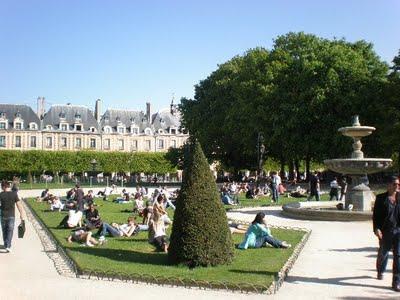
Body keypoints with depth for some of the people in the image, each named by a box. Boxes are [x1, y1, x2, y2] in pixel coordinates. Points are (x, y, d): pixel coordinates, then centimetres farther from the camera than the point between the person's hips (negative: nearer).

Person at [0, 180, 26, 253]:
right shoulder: (14, 194, -5)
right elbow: (19, 205, -6)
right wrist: (22, 216, -2)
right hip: (11, 216, -1)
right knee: (10, 231, 2)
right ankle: (8, 246, -12)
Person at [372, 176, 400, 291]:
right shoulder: (381, 198, -2)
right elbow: (375, 215, -5)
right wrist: (376, 229, -15)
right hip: (385, 231, -1)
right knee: (383, 252, 16)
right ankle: (380, 271, 46)